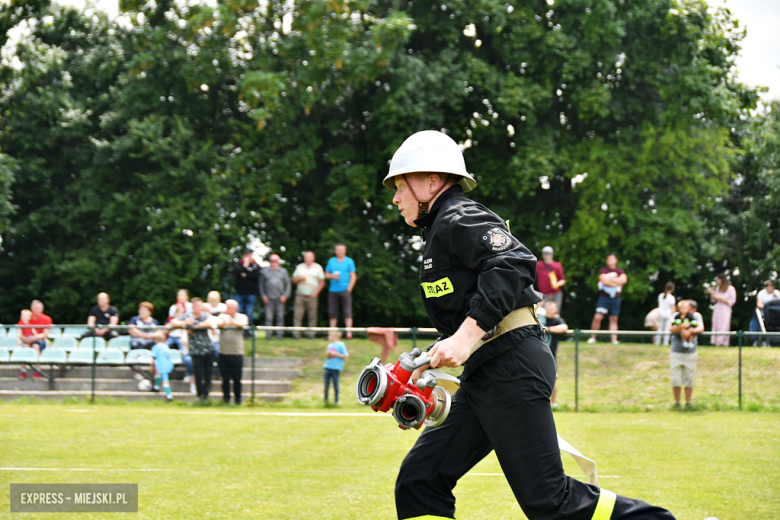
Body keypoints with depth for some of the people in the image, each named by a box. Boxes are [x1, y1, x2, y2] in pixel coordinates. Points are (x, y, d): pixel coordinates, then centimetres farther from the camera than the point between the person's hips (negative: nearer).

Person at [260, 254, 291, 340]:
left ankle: (280, 334, 4)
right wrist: (263, 295, 2)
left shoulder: (283, 271, 13)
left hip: (280, 298, 0)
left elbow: (288, 284, 11)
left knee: (280, 317, 0)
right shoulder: (265, 271, 11)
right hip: (269, 298, 0)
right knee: (269, 317, -4)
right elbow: (261, 284, 13)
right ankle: (268, 334, -1)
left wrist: (285, 295, -1)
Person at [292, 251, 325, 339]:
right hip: (300, 294, 1)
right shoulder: (299, 267, 15)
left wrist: (316, 292, -6)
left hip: (312, 295, -1)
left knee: (312, 315, -3)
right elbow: (294, 280, 16)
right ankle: (296, 333, -7)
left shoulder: (318, 267, 9)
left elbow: (322, 282, 6)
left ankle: (311, 334, 1)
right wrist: (299, 278, -6)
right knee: (297, 315, -7)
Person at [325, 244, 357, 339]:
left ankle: (348, 333, -12)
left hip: (345, 290, -3)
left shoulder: (349, 261, 5)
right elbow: (326, 274, 17)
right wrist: (332, 276, -6)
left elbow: (353, 277, 2)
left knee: (347, 313, -9)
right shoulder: (331, 261, 14)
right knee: (333, 313, 2)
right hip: (333, 291, 3)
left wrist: (349, 289, -9)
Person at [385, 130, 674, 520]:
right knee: (419, 480, 3)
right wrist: (430, 358, 19)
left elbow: (514, 264, -23)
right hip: (484, 377, 10)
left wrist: (468, 335, -28)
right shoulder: (440, 231, 25)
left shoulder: (459, 219, -5)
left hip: (512, 367, -10)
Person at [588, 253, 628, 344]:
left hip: (615, 298, 3)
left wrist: (610, 279, -8)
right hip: (604, 298, -3)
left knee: (614, 319, 5)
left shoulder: (620, 271, 12)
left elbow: (624, 280, -6)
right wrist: (617, 282, -5)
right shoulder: (603, 270, 3)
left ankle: (614, 339, 4)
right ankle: (592, 337, -3)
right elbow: (604, 281, -13)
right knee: (598, 317, -13)